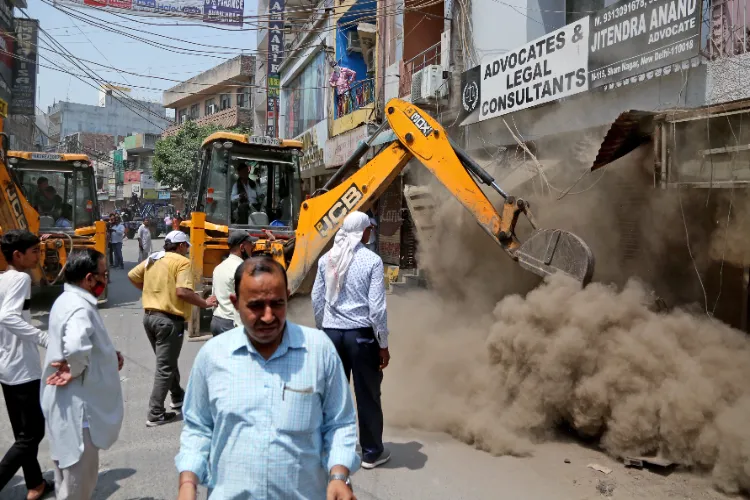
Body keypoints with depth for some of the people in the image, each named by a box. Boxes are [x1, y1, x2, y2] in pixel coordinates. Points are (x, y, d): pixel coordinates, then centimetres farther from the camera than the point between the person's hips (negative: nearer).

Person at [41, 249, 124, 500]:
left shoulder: (67, 300, 8)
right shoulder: (80, 308, -24)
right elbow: (76, 348, -44)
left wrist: (111, 356, 1)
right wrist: (75, 371, -24)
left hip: (66, 403, 10)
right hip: (77, 406, -10)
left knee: (68, 474, 25)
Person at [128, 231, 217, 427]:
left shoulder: (152, 259, 11)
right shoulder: (181, 262, -12)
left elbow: (132, 276, 18)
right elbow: (182, 291, -24)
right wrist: (204, 303, -13)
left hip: (149, 316, 8)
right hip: (169, 319, -8)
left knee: (166, 360, 23)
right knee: (165, 367, -1)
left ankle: (177, 397, 38)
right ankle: (155, 414, 1)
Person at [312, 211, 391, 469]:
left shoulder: (326, 259, 4)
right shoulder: (372, 260, -9)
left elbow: (317, 300, 8)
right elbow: (377, 307, -11)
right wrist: (383, 344, -3)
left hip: (332, 332, 4)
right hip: (361, 334, -4)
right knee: (367, 394, 8)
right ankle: (372, 452, 20)